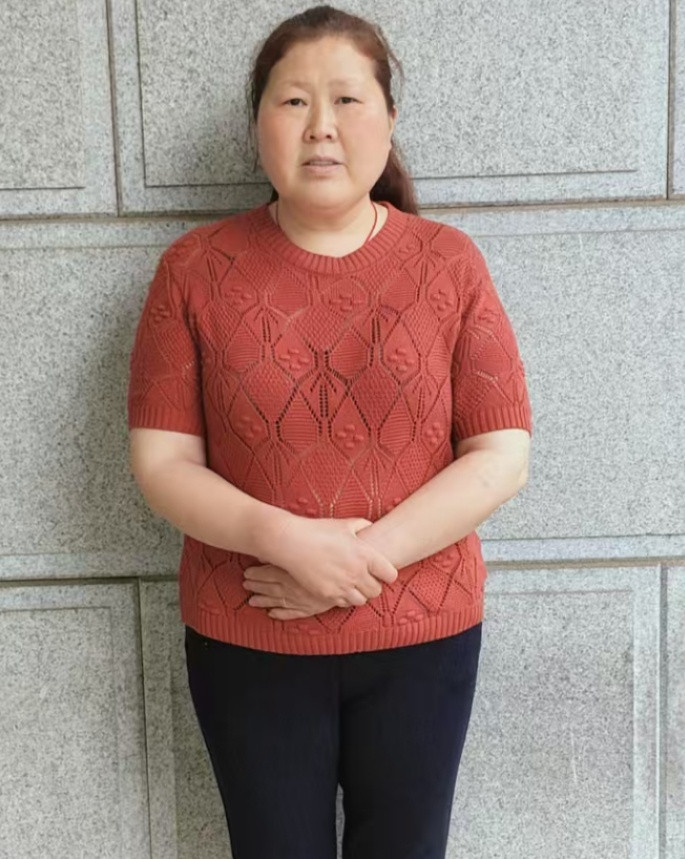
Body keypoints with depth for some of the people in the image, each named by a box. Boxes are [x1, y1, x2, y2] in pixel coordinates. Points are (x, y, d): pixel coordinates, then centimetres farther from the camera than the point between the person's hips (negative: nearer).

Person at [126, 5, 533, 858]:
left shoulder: (450, 263, -5)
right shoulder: (195, 268, -5)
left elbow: (503, 456, -8)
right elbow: (161, 461, -6)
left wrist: (365, 555, -18)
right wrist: (286, 538, -22)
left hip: (421, 637, 1)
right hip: (245, 644, 0)